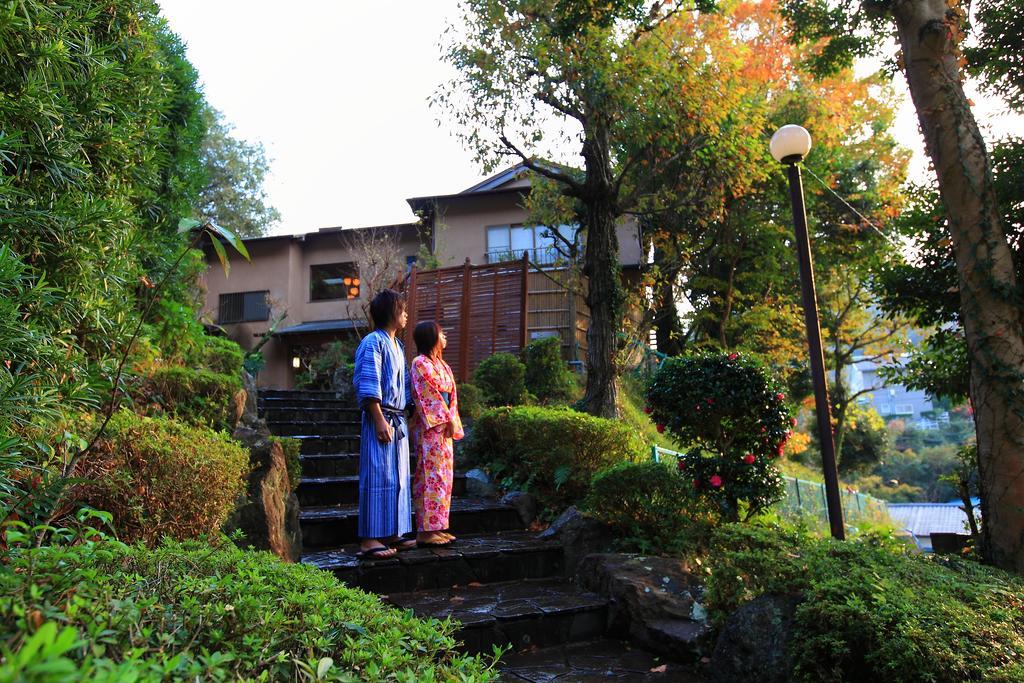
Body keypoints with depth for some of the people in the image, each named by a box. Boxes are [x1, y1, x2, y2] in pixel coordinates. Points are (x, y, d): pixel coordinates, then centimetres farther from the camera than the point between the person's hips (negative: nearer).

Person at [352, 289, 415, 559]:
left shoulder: (397, 345, 18)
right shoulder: (373, 342, -10)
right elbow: (368, 386, -16)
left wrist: (402, 418, 17)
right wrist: (380, 420, -21)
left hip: (398, 420, 9)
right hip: (381, 418, -9)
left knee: (397, 477, 12)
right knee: (378, 477, -7)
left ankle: (392, 534, 21)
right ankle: (369, 539, -2)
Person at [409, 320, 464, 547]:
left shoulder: (441, 364, 18)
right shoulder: (420, 364, -9)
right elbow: (430, 396, -15)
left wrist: (452, 422, 6)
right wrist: (448, 419, -14)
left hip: (443, 427, 9)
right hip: (429, 427, -9)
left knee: (442, 476, 10)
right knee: (431, 476, -7)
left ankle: (437, 527, 18)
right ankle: (426, 531, -1)